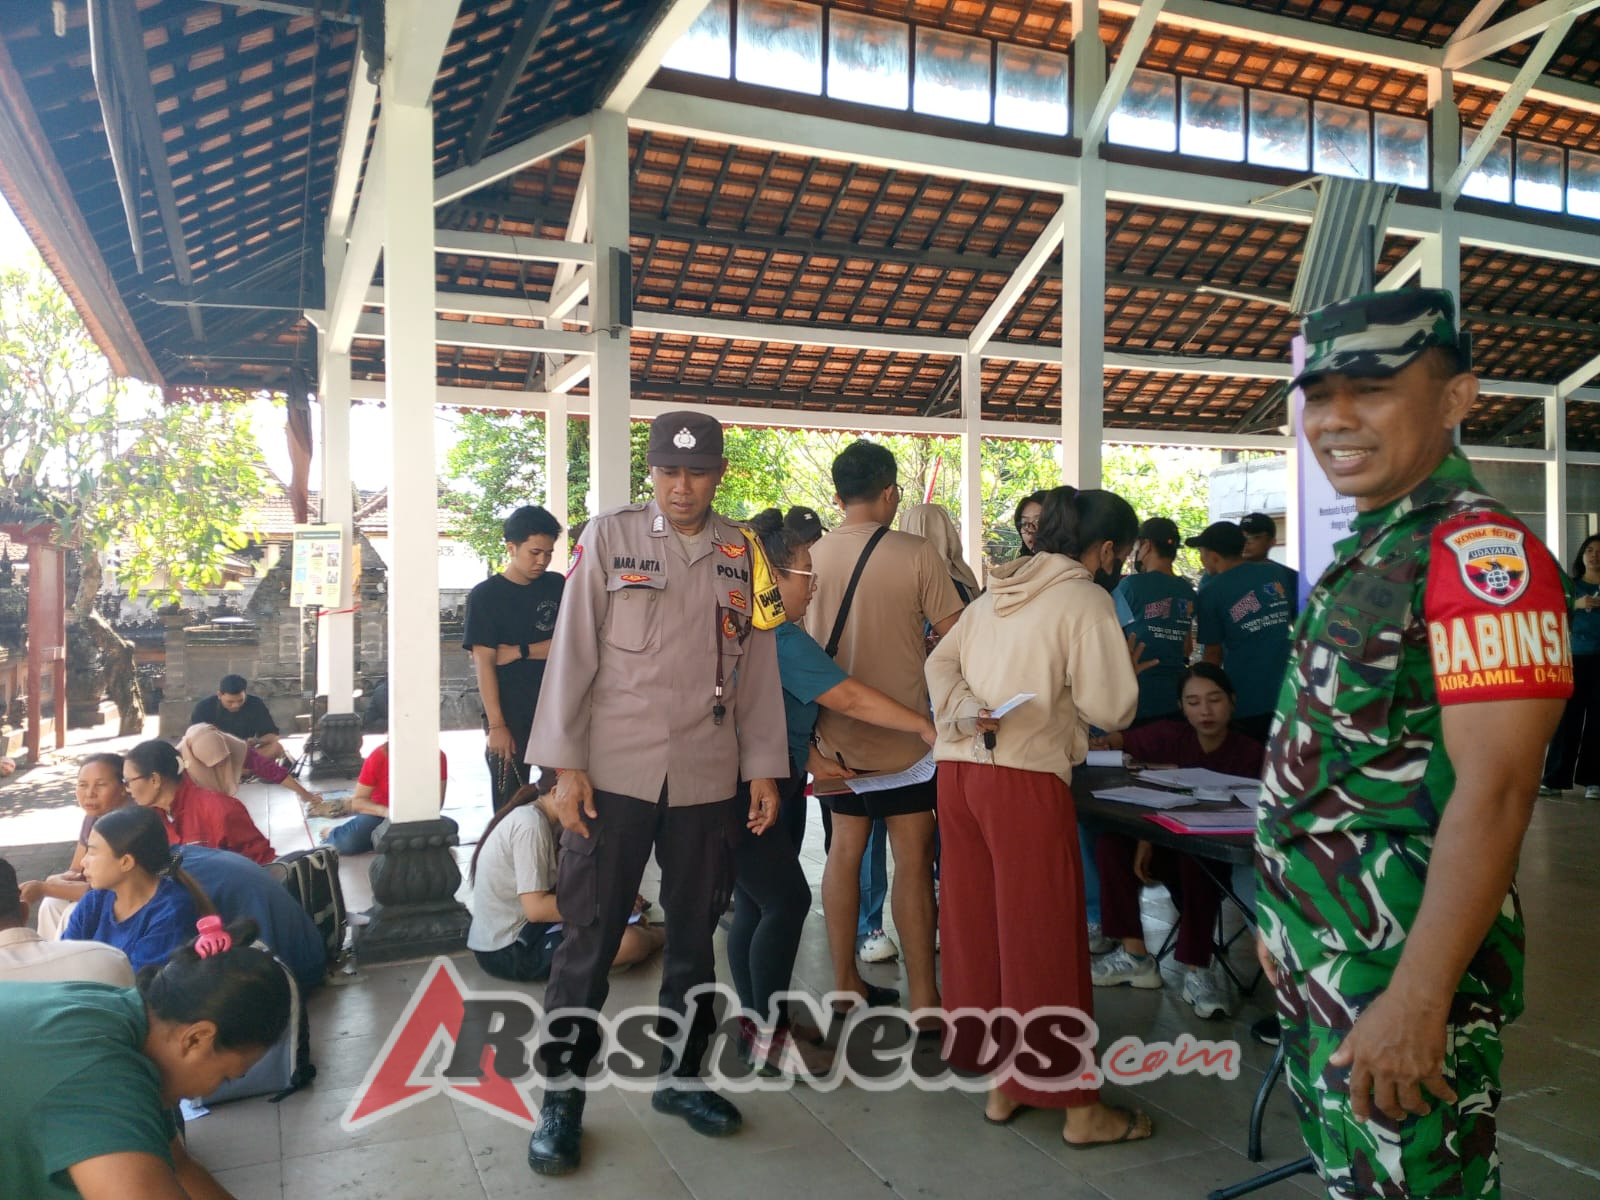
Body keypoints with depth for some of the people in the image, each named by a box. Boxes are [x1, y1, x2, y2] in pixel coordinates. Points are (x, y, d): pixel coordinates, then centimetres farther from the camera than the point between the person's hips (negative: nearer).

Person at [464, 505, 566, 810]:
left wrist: (519, 652, -10)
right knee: (510, 805, 4)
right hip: (509, 716, -2)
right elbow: (484, 663, -8)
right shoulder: (485, 595, -3)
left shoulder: (556, 586, 7)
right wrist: (495, 725, -13)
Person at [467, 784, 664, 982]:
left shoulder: (535, 817, 9)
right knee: (630, 941, -18)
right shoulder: (531, 824, -20)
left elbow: (553, 887, 10)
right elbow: (536, 908, -24)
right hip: (507, 952, -10)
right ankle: (657, 935, 11)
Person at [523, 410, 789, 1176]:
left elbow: (757, 667, 7)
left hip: (708, 777, 3)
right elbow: (572, 652, -4)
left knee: (694, 933, 13)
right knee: (590, 935, 3)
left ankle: (679, 1073, 30)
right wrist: (566, 764, -8)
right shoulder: (609, 537, -2)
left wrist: (764, 769, 5)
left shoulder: (741, 553, 6)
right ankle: (562, 1094, 18)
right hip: (614, 769, -3)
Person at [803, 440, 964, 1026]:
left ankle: (844, 979, 25)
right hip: (902, 735, -4)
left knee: (845, 848, 15)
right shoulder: (918, 556, -13)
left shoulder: (810, 556, -1)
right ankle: (923, 993, 10)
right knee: (913, 859, 4)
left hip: (836, 731, 5)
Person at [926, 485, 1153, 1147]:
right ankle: (1077, 1106, 14)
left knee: (976, 927, 13)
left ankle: (998, 1081, 26)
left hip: (957, 767, 7)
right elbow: (1111, 707, -11)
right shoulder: (1085, 600, -5)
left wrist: (966, 710, -6)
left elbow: (940, 662, 10)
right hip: (1024, 777, -7)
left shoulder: (997, 592, 17)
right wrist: (1120, 667, 10)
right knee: (1044, 939, 2)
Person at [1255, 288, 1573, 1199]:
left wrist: (1417, 998, -25)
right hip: (1322, 953, 9)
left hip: (1405, 960, -9)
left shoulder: (1479, 550, -18)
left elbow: (1493, 794, -24)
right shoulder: (1366, 553, 10)